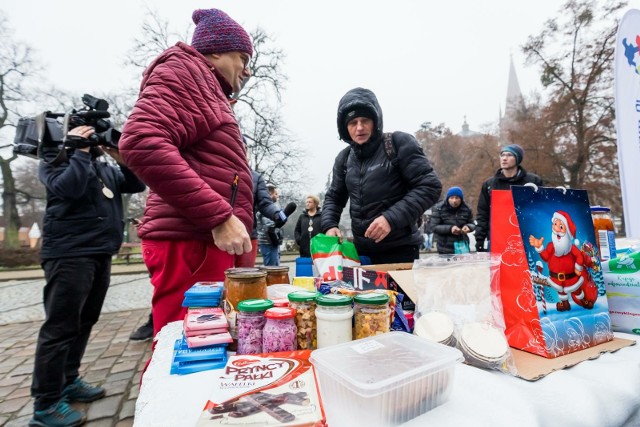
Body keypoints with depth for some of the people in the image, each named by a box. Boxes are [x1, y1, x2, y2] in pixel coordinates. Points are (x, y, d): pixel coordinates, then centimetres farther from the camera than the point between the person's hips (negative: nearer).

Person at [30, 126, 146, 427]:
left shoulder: (104, 169, 18)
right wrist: (81, 151, -10)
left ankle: (68, 381, 28)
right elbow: (69, 187, -18)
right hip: (69, 254, -7)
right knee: (61, 327, -5)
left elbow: (137, 185, 12)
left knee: (84, 322, 14)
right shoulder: (54, 163, 2)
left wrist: (122, 159, -1)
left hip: (100, 255, 7)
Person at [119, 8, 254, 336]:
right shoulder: (184, 70, -1)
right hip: (190, 244, -9)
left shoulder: (211, 90, 28)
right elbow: (142, 143, -19)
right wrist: (219, 216, -21)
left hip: (207, 243, 9)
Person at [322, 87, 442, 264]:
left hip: (400, 250, -4)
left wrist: (392, 218, -22)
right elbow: (334, 197, 19)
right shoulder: (344, 158, 10)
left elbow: (430, 186, -11)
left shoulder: (400, 143, -6)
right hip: (362, 251, 5)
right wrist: (329, 225, -1)